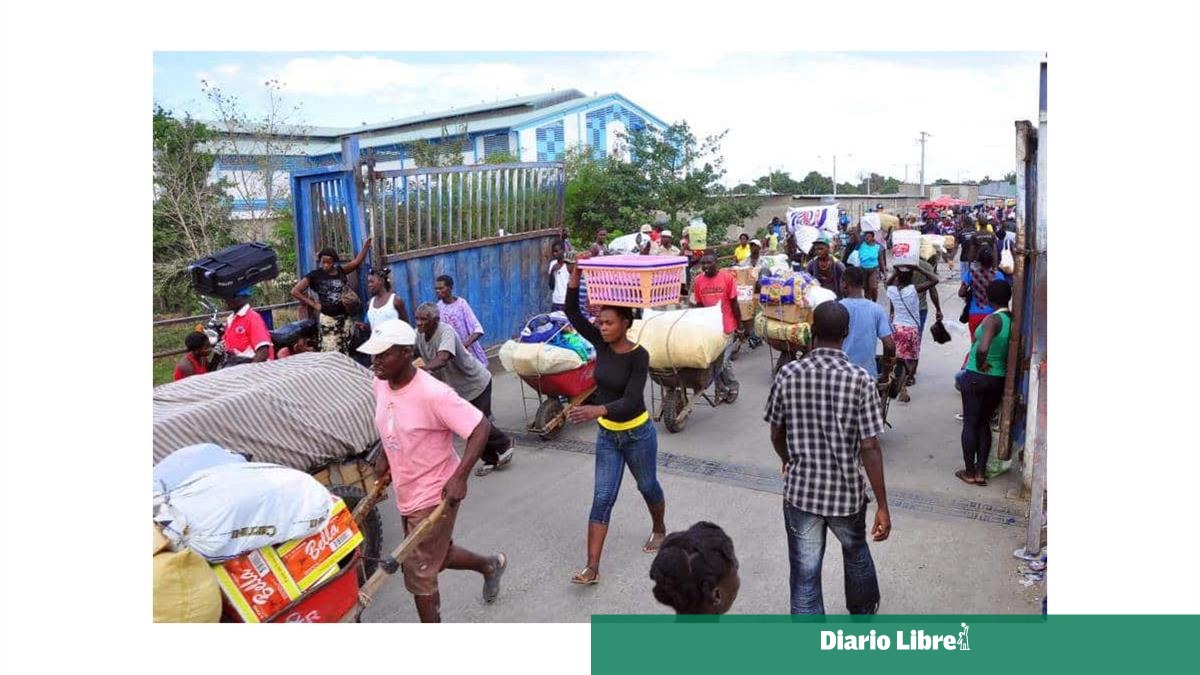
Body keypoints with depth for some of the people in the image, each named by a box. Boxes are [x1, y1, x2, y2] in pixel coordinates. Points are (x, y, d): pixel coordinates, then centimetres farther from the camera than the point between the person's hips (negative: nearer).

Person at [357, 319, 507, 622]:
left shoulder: (432, 393, -28)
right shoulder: (381, 385, -4)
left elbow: (481, 427, -25)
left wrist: (460, 477, -29)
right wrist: (386, 460, 13)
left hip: (434, 496, -8)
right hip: (405, 493, 8)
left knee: (418, 574, 3)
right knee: (437, 555, 24)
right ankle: (491, 565, 51)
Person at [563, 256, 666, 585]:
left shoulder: (639, 356, -22)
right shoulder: (602, 344, -6)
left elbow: (631, 400, -31)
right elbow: (572, 314, -9)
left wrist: (597, 410, -46)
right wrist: (575, 279, -23)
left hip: (638, 435, -4)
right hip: (606, 436, 4)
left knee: (648, 487, 21)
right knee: (602, 499, 1)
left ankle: (659, 530, 51)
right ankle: (592, 568, 2)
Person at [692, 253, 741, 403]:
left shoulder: (727, 277, -10)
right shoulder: (698, 281, 0)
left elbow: (734, 303, -5)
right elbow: (699, 305, 7)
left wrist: (739, 324, -2)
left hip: (725, 326, -4)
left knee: (723, 361, -4)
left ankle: (732, 386, 22)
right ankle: (721, 390, 25)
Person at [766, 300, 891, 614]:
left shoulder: (788, 375, -10)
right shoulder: (860, 379, -15)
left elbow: (776, 436, 0)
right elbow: (869, 448, -16)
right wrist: (882, 506, -8)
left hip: (800, 491, -1)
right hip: (846, 492, 1)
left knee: (804, 574, 11)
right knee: (856, 554, 30)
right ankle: (864, 609, 55)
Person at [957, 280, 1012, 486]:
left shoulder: (993, 320, -19)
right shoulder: (1014, 321, 0)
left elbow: (982, 348, -34)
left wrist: (980, 365, -18)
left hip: (976, 377, -6)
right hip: (999, 379, 6)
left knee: (970, 423, 7)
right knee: (984, 423, 17)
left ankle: (969, 472, 14)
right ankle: (981, 472, 18)